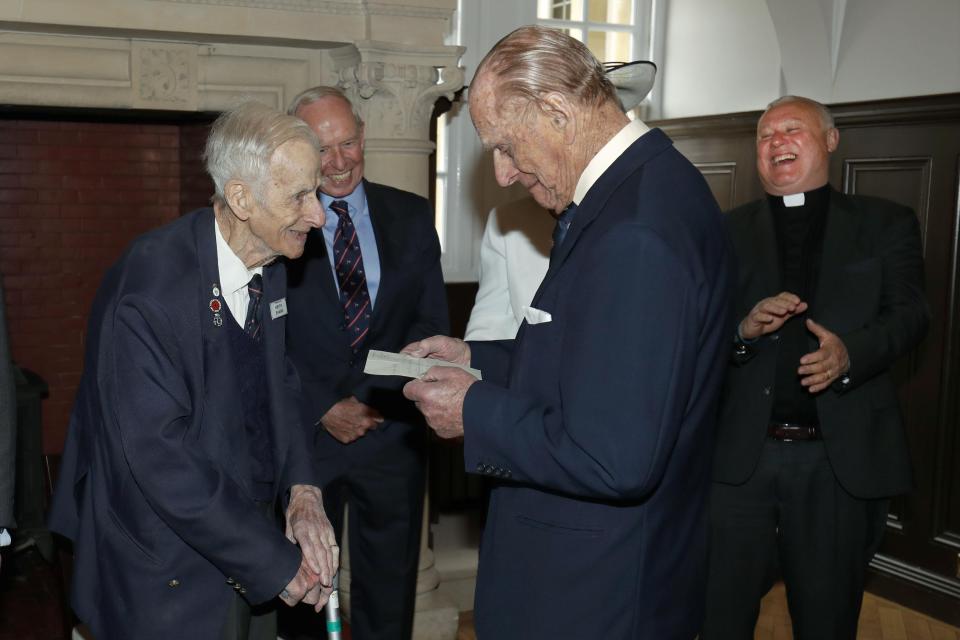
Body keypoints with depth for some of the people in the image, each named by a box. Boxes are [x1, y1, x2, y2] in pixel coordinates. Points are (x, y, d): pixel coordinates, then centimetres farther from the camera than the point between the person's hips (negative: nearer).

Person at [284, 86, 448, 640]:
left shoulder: (412, 217, 4)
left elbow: (432, 322, 2)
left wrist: (377, 397, -10)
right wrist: (324, 407, -11)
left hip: (392, 433, 2)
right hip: (306, 433, -1)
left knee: (389, 590, 14)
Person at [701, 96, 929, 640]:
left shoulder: (885, 224, 8)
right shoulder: (730, 232, 10)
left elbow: (909, 313, -3)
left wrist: (849, 351, -22)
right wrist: (745, 327, -20)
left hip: (843, 457, 0)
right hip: (740, 452, 1)